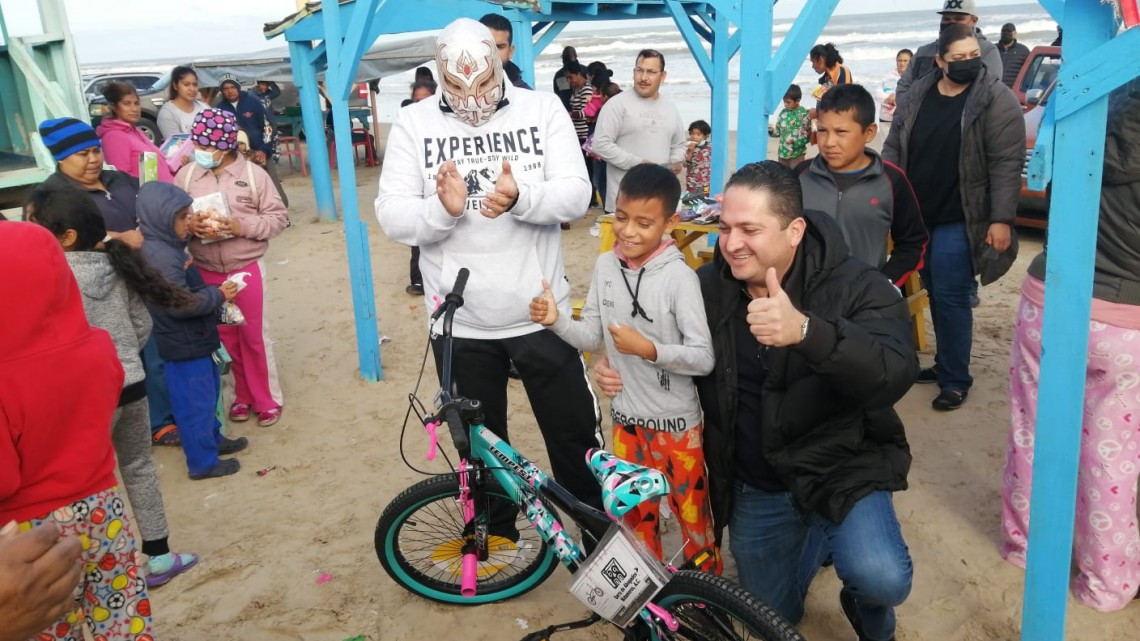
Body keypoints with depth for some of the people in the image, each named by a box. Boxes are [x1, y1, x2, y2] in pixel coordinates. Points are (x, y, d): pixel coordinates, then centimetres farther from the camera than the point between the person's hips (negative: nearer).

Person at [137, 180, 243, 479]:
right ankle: (203, 462, 15)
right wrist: (218, 295, -17)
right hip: (184, 344, -10)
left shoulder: (167, 246, 7)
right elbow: (179, 304, -28)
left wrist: (214, 294, 5)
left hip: (192, 339, 10)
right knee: (195, 401, 2)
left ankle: (212, 438, 40)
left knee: (208, 392, 23)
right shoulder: (160, 256, -25)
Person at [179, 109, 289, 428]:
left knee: (255, 336, 6)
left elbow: (278, 217, -6)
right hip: (205, 272, 3)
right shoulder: (186, 175, -2)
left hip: (247, 269, -2)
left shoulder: (253, 173, -8)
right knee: (224, 337, 13)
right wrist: (189, 225, -20)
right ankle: (243, 396, 30)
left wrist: (243, 226, -20)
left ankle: (267, 399, 21)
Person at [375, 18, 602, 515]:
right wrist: (441, 208, -30)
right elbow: (392, 217, -9)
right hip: (460, 323, 1)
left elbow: (576, 195, -11)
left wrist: (521, 197, -31)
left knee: (575, 432, 13)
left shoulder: (542, 109, -3)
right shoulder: (413, 123, -2)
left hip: (540, 314, 0)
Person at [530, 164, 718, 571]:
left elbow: (704, 358, -19)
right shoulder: (606, 266, -3)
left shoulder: (679, 277, -19)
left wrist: (648, 349, -30)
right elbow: (593, 338, 2)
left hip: (675, 421, -5)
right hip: (626, 417, 5)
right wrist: (557, 321, -15)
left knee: (691, 510, 12)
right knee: (635, 511, 21)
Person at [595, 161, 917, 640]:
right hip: (754, 490, 4)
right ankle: (817, 540, 46)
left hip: (842, 468, -3)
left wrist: (806, 332, -56)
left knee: (880, 579, -29)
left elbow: (895, 374, -38)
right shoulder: (707, 287, -9)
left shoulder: (855, 285, -20)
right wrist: (624, 369, -16)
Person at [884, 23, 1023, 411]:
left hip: (960, 220, -5)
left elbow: (1007, 164, -14)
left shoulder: (996, 100, -10)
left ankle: (955, 380, 8)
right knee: (934, 294, 15)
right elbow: (893, 148, 11)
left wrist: (1001, 219, -19)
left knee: (950, 297, -5)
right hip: (918, 217, 6)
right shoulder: (916, 95, 5)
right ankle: (945, 363, 30)